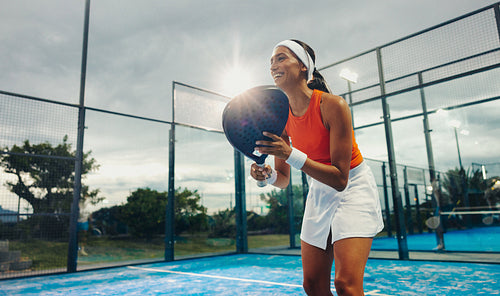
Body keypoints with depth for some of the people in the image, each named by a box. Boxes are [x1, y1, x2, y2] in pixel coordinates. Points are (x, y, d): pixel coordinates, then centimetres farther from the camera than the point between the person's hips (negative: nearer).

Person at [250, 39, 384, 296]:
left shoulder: (332, 105, -22)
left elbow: (340, 179, -26)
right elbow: (284, 180, 1)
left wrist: (291, 155, -35)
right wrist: (269, 174, -22)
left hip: (353, 189, -5)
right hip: (318, 193, 5)